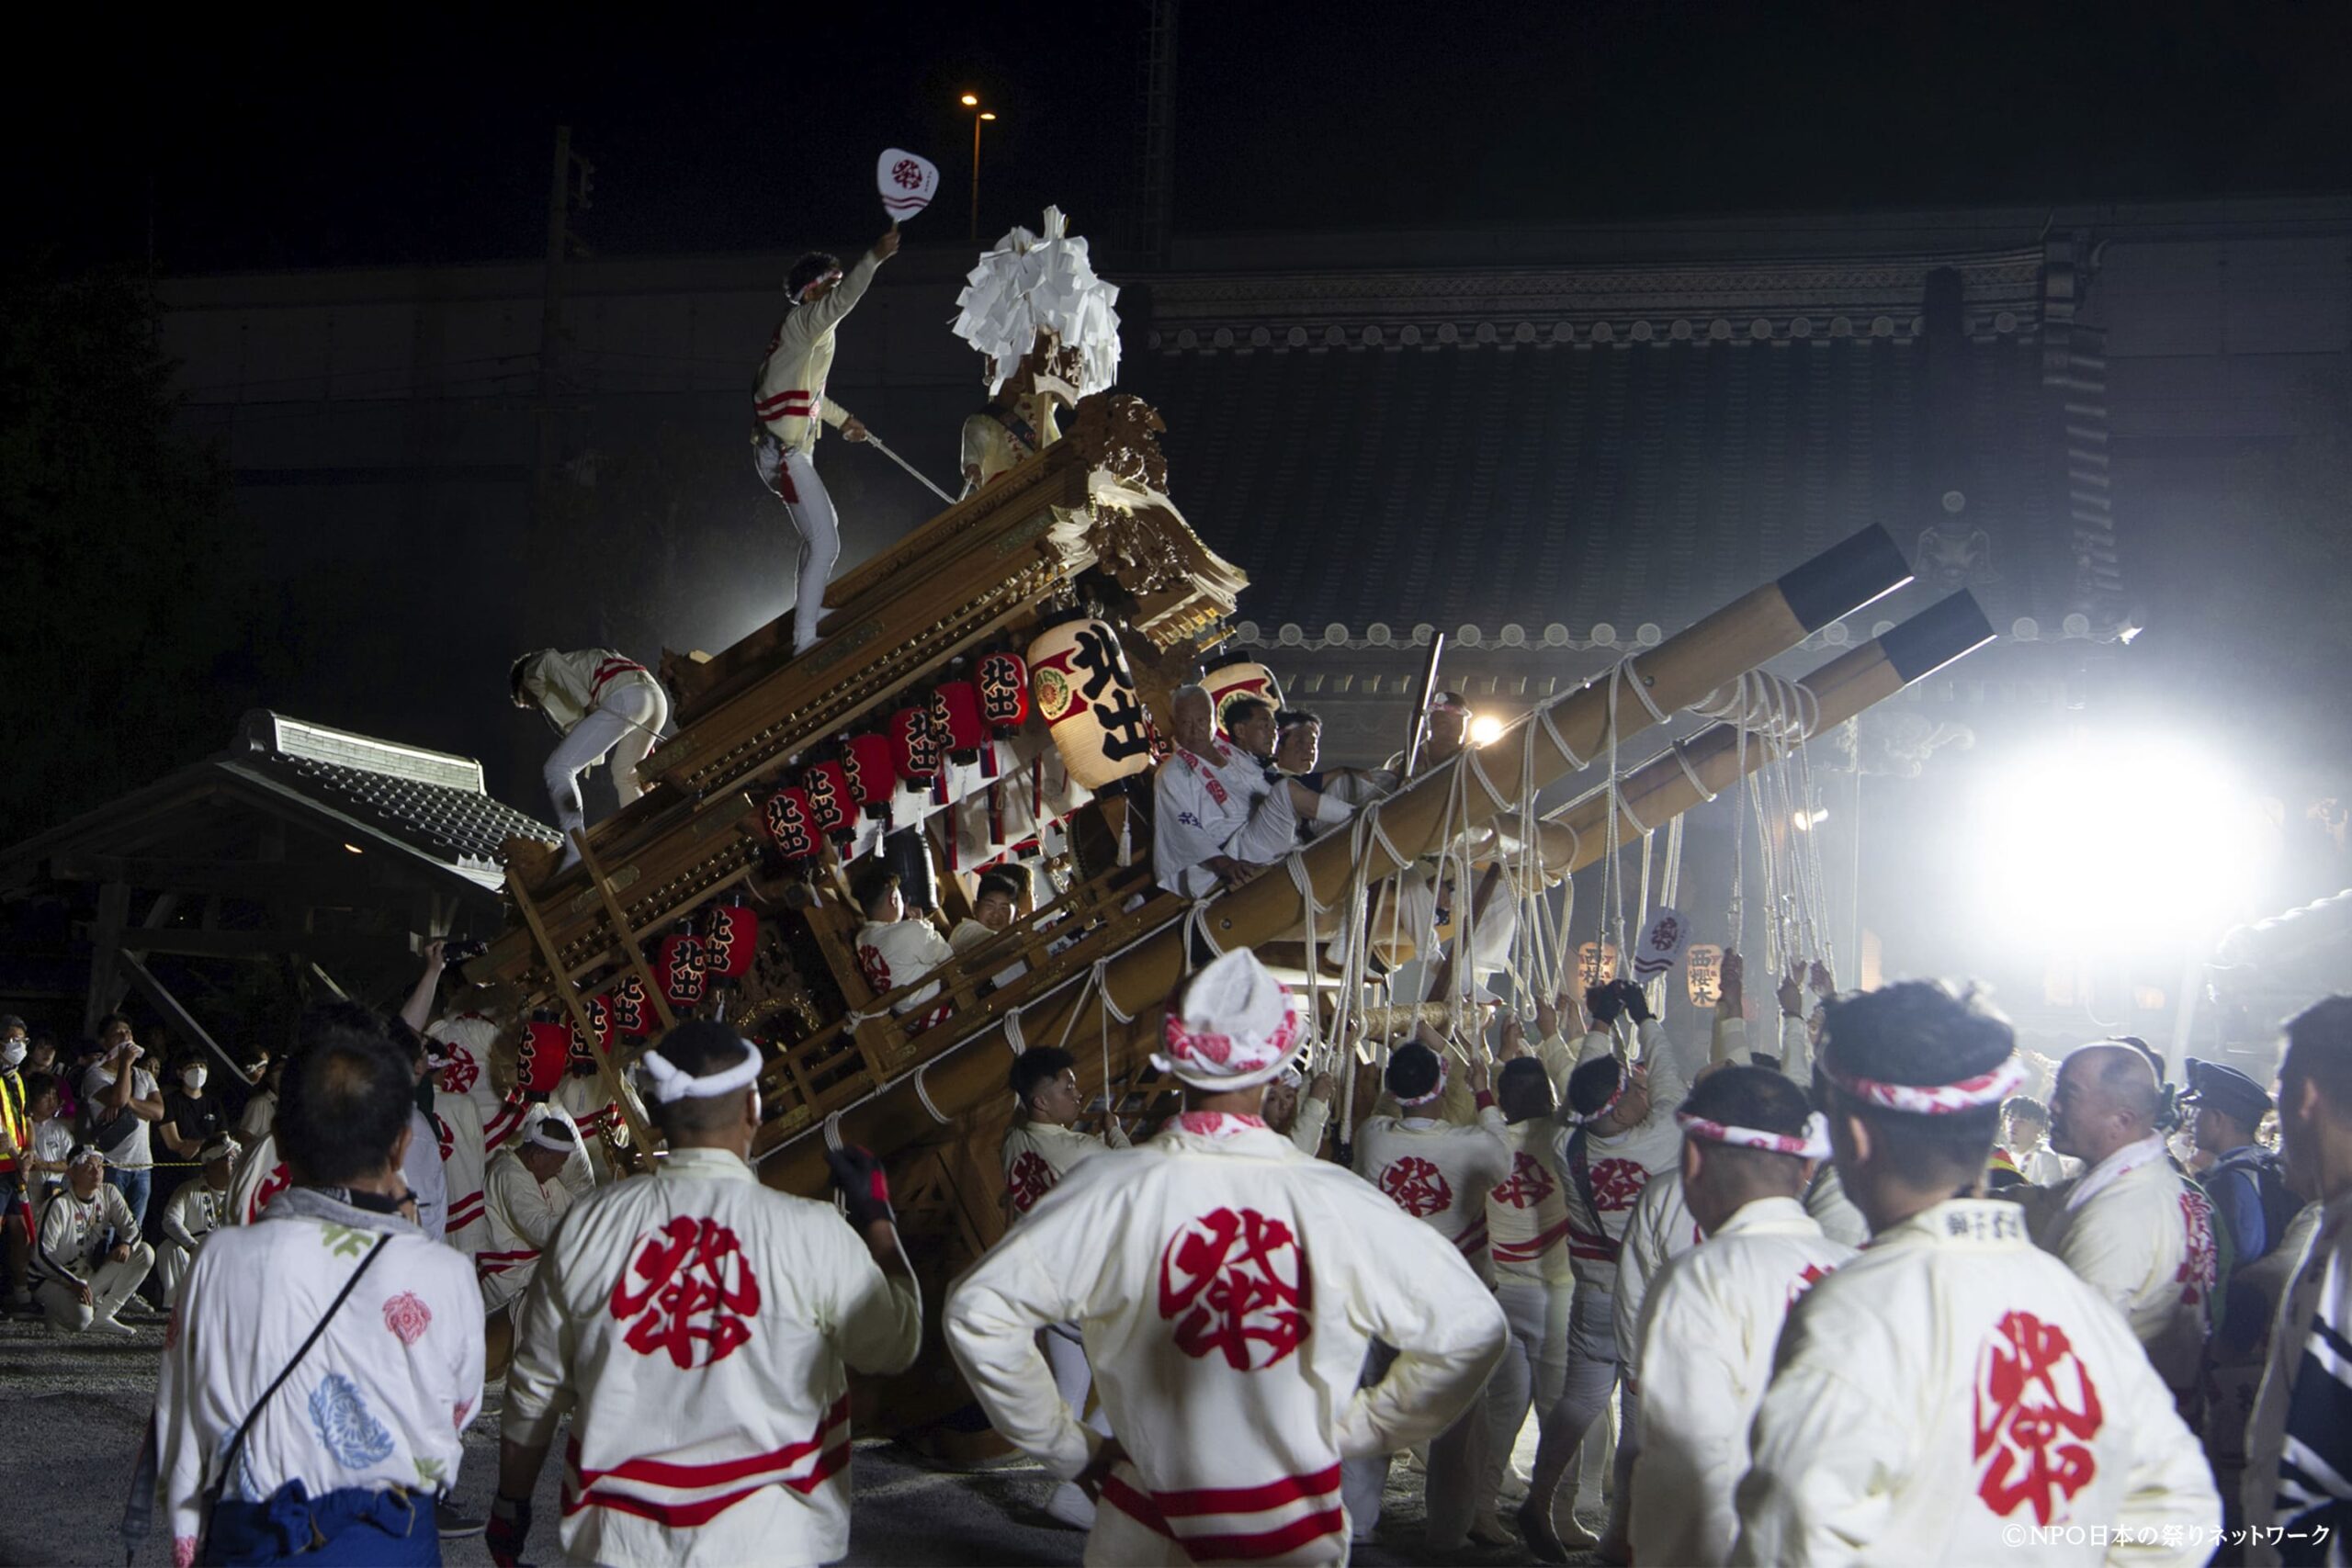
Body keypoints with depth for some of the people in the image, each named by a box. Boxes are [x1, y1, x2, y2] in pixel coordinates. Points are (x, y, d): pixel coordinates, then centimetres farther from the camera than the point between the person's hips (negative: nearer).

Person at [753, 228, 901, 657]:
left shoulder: (807, 330, 18)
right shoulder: (803, 323, -13)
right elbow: (843, 301, -34)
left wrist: (842, 419, 40)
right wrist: (875, 258, -45)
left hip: (788, 452, 11)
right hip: (785, 454, -11)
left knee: (824, 528, 29)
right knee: (825, 543, -14)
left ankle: (808, 609, 44)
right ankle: (805, 641, -12)